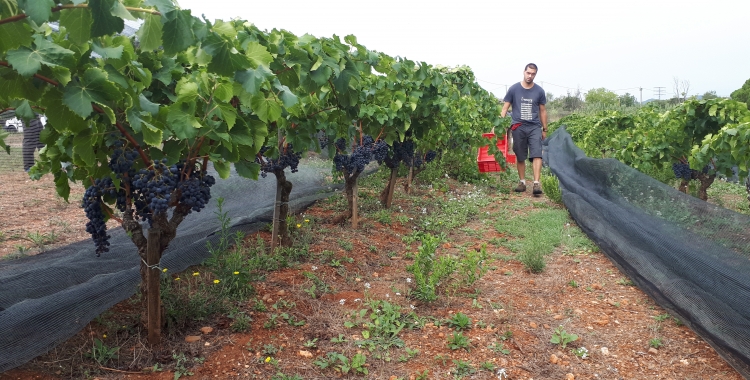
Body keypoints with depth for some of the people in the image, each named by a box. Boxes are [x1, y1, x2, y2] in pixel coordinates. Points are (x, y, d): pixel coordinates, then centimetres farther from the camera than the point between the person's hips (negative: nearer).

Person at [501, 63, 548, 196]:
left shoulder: (539, 91, 7)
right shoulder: (514, 89, 4)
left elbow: (542, 111, 15)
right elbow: (505, 108, 4)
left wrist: (544, 129, 15)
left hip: (534, 127, 0)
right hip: (518, 127, 0)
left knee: (537, 155, -13)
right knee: (520, 157, 8)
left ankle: (536, 183, -17)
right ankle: (522, 182, 21)